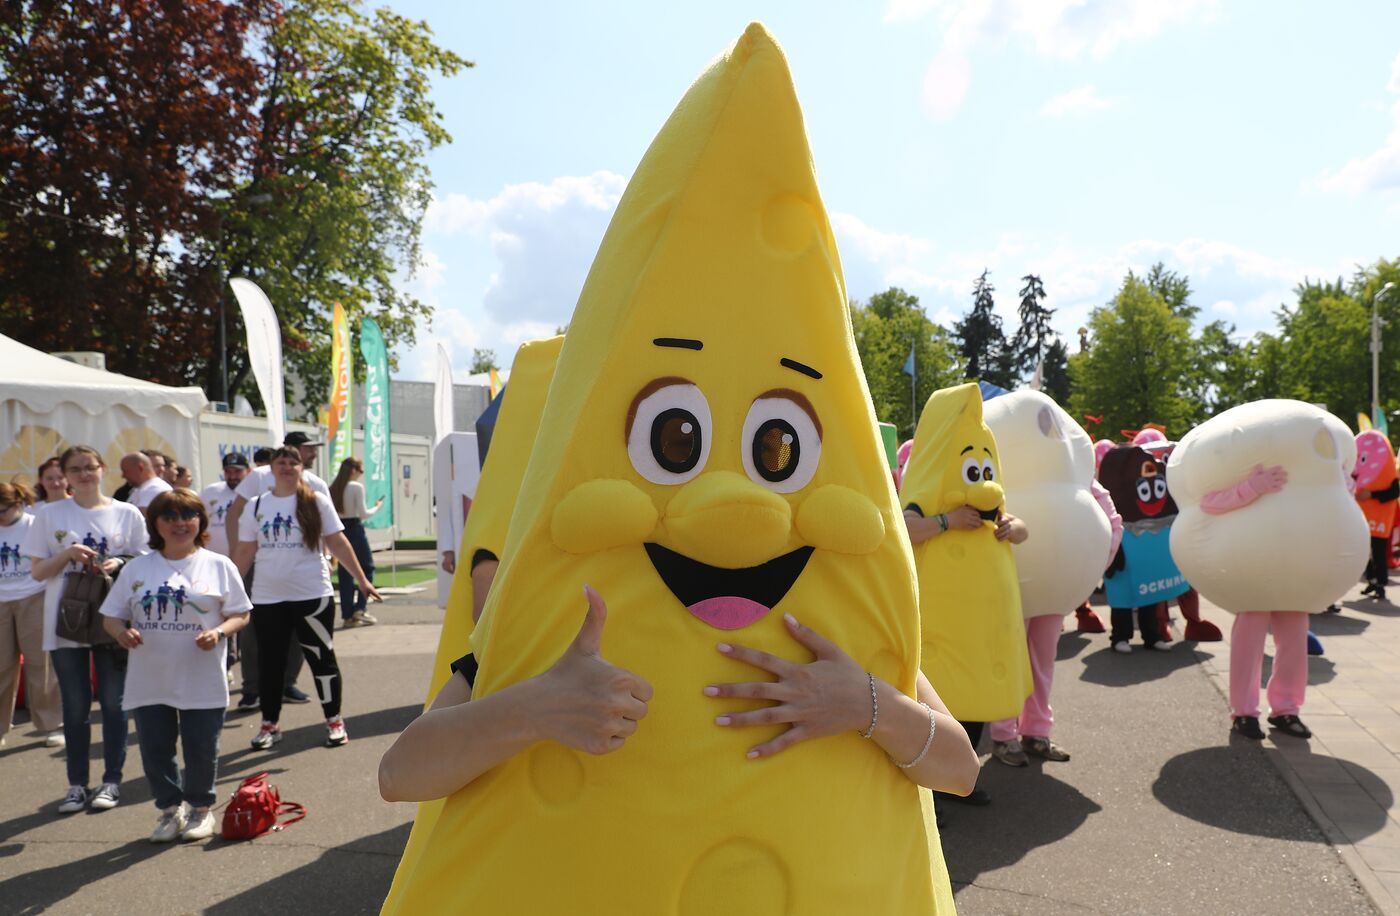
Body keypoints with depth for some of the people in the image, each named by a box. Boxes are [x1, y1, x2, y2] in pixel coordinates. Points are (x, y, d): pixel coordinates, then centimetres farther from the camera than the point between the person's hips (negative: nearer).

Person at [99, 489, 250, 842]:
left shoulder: (219, 565, -1)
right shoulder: (137, 568, 5)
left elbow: (239, 614, 1)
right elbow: (111, 615, 9)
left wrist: (219, 632, -18)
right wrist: (121, 632, -13)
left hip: (202, 681, -2)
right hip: (149, 681, 2)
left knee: (201, 749, 6)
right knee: (155, 749, 9)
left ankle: (200, 808, 29)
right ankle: (170, 809, 30)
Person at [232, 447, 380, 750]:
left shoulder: (317, 502, -1)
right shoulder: (256, 506, 6)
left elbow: (338, 543, -1)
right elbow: (245, 551, 8)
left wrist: (362, 580, -4)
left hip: (312, 595, -2)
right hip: (267, 598, 3)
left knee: (321, 658, 5)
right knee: (269, 663, 11)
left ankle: (334, 721, 17)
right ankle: (270, 724, 26)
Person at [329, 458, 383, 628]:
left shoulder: (333, 488, 6)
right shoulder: (357, 487, -11)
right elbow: (363, 513, -11)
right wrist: (377, 507, 3)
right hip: (355, 529, -6)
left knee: (344, 572, 8)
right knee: (367, 567, 9)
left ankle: (347, 615, 9)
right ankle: (359, 609, 0)